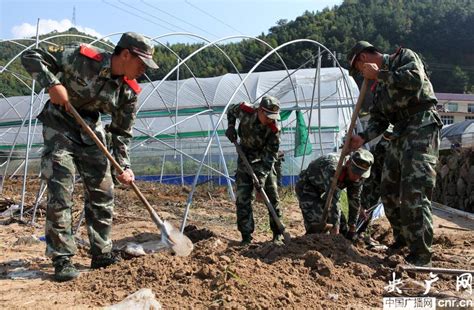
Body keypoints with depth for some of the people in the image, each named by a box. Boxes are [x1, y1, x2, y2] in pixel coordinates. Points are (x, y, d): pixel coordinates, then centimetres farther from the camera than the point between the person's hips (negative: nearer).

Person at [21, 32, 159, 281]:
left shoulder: (129, 91, -9)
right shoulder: (81, 57, -21)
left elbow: (122, 132, -1)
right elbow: (31, 56, -15)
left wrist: (124, 166, -11)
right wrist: (52, 84, -30)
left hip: (91, 131, 5)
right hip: (60, 125, -5)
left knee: (102, 193, 3)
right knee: (60, 192, -11)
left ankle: (102, 255, 14)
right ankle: (62, 259, -1)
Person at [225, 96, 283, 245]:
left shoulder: (274, 128, -26)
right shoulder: (245, 110, -22)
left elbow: (271, 154, -22)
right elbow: (231, 109, 3)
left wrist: (262, 174, -30)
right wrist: (230, 126, -10)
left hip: (264, 160, -1)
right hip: (245, 158, 1)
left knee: (272, 196, 2)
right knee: (243, 197, -5)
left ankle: (278, 233, 16)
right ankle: (246, 236, 1)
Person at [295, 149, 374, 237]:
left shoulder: (357, 177, -16)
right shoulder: (333, 168, -40)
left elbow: (354, 200, -7)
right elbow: (333, 199, -41)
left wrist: (352, 228, -6)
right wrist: (335, 227, -40)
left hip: (322, 191, 7)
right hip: (306, 187, -7)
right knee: (316, 225, -22)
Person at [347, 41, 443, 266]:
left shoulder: (404, 56, 1)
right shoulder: (380, 86, 22)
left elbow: (415, 79, -21)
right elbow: (378, 119, 15)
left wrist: (379, 75, -12)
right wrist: (363, 137, -3)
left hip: (421, 129, -9)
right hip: (400, 135, 9)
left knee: (414, 192, -15)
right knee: (389, 191, 11)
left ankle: (420, 256, -9)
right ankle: (402, 240, 28)